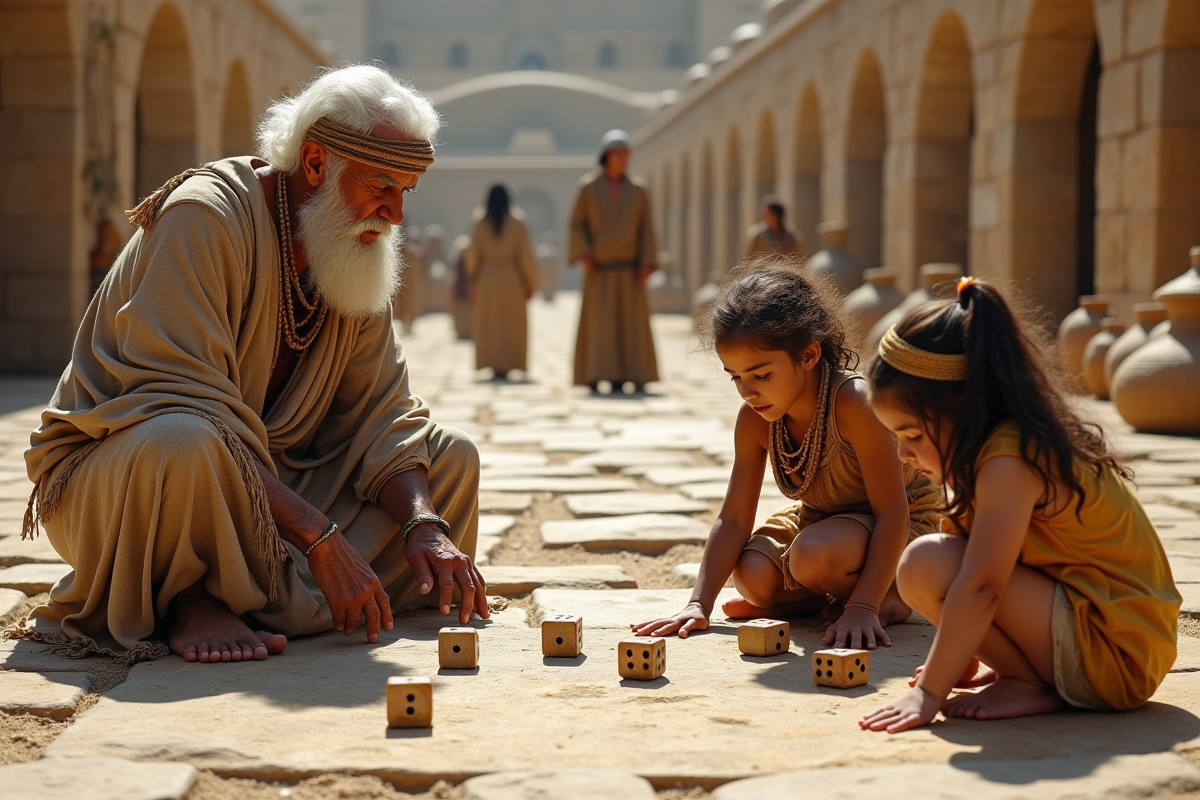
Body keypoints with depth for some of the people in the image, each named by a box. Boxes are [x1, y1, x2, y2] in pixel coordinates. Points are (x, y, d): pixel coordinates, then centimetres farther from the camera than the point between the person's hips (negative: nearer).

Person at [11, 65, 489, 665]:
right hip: (105, 474, -8)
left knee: (450, 456, 0)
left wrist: (424, 524, -20)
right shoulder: (205, 217, -22)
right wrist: (318, 536, -35)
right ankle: (184, 598, -11)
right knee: (185, 443, -42)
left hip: (261, 479, 8)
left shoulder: (358, 250, 2)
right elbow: (190, 411, -32)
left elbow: (378, 410, -1)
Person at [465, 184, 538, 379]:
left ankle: (492, 363, 4)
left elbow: (473, 255, -1)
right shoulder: (516, 224, -6)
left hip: (487, 277, 1)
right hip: (512, 277, -1)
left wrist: (474, 278, 14)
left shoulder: (480, 224, -3)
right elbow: (525, 255, -7)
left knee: (489, 323, 9)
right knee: (511, 323, 5)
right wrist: (531, 283, 1)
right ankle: (506, 365, -2)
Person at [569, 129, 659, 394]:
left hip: (628, 268, 2)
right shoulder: (588, 186, 0)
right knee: (597, 320, -7)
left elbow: (646, 229, 3)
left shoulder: (638, 190, 4)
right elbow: (577, 223, 0)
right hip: (600, 268, -2)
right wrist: (584, 253, -14)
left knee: (632, 320, -3)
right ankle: (595, 376, -5)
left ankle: (635, 375, 3)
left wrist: (646, 264, -8)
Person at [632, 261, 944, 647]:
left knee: (813, 556, -35)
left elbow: (892, 514, -31)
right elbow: (734, 518, -11)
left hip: (903, 526, -6)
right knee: (753, 577, -21)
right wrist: (699, 604, -22)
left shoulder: (854, 405, -34)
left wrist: (863, 607, -38)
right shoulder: (754, 420, -14)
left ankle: (890, 597, -7)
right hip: (820, 517, 6)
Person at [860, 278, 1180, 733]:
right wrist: (958, 658, 19)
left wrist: (928, 694, -25)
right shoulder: (1027, 440, 9)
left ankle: (1030, 687, -8)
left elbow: (979, 586, -27)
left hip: (1113, 656, -10)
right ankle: (1030, 673, 8)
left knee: (926, 565, -21)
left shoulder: (1009, 459, -21)